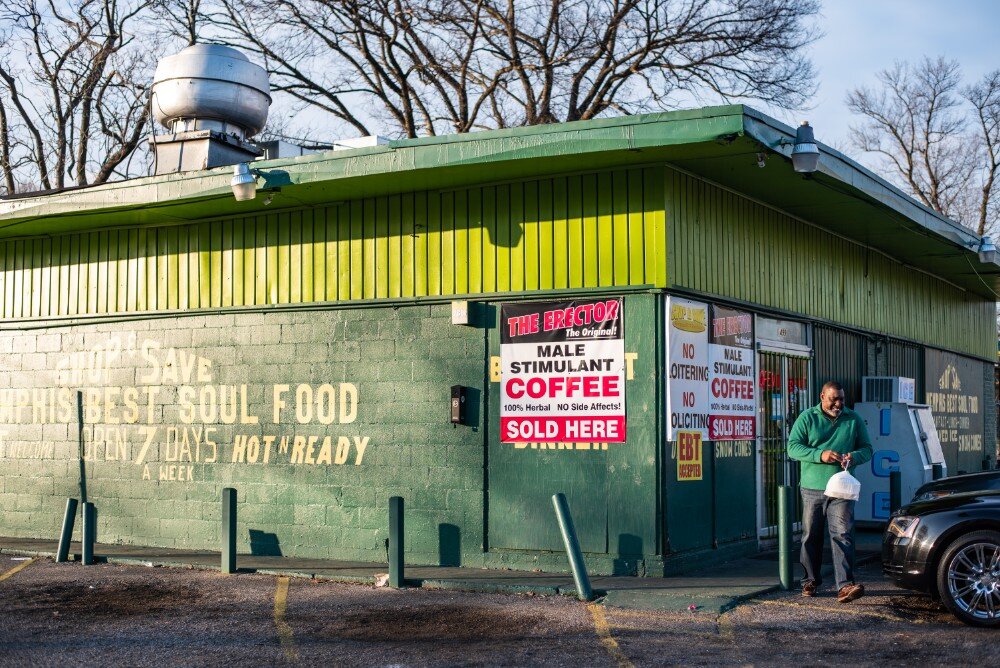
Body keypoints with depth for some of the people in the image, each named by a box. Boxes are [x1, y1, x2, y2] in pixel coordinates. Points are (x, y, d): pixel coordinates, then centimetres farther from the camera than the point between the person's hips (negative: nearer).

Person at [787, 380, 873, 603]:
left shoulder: (854, 420, 9)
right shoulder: (807, 418, 3)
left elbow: (867, 449, 11)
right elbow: (793, 447, -5)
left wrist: (855, 456, -13)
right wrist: (820, 455, -20)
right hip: (812, 488, 0)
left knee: (843, 536, -11)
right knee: (811, 536, 8)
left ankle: (845, 585, -17)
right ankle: (810, 580, 22)